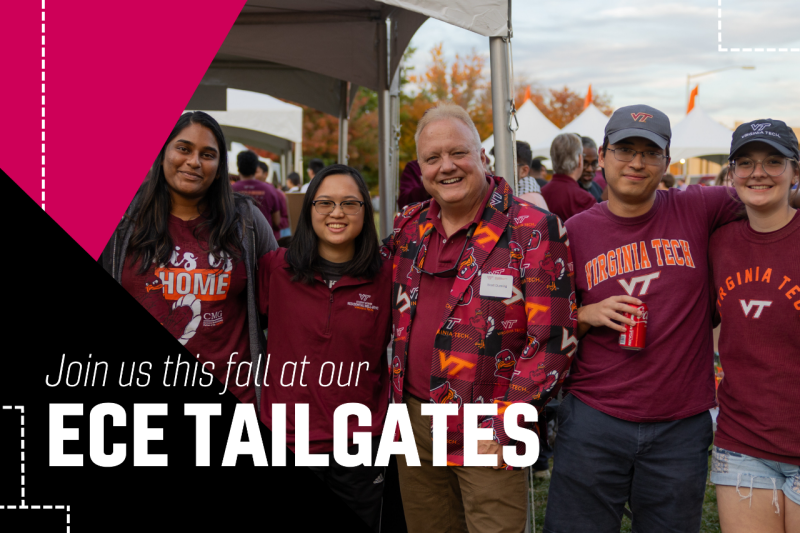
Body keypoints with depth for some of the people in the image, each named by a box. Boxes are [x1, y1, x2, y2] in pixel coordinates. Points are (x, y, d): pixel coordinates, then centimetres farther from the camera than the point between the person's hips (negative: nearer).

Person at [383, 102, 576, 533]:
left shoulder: (532, 230, -10)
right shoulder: (409, 228, 8)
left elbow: (551, 340, -13)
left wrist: (504, 430, -16)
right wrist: (399, 399, 13)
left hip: (487, 436, -5)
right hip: (414, 423, 5)